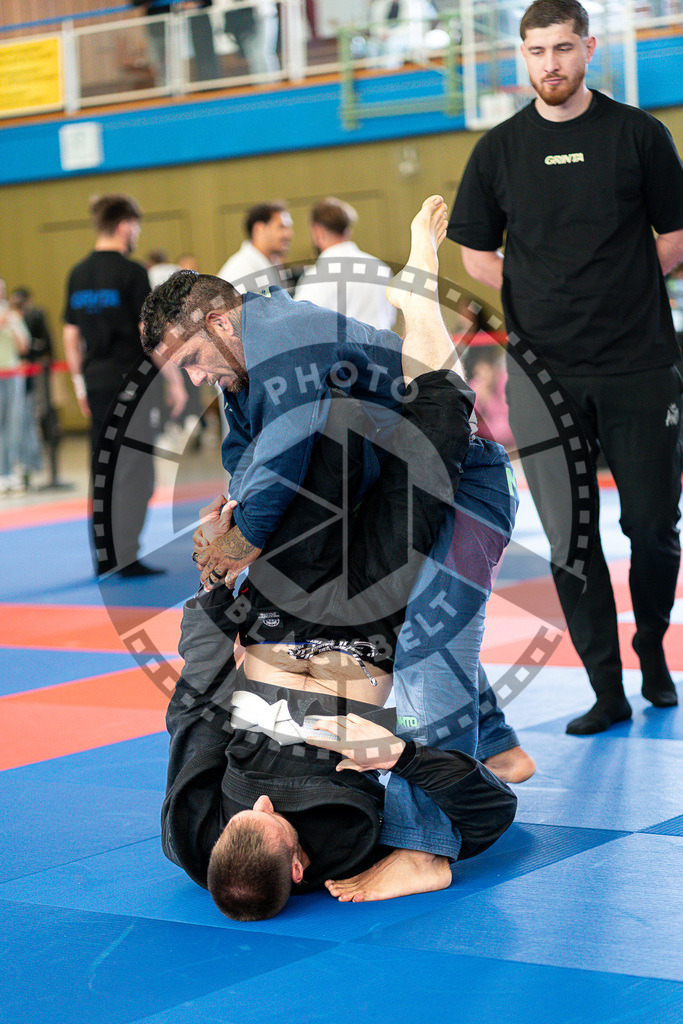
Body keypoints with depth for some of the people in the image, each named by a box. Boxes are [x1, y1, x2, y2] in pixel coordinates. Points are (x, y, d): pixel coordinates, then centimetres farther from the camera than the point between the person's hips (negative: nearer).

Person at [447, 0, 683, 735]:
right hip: (544, 370, 1)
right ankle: (607, 692, 10)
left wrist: (620, 292, 1)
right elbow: (476, 254, 12)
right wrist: (551, 300, 4)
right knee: (568, 540, 1)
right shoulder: (499, 150, 6)